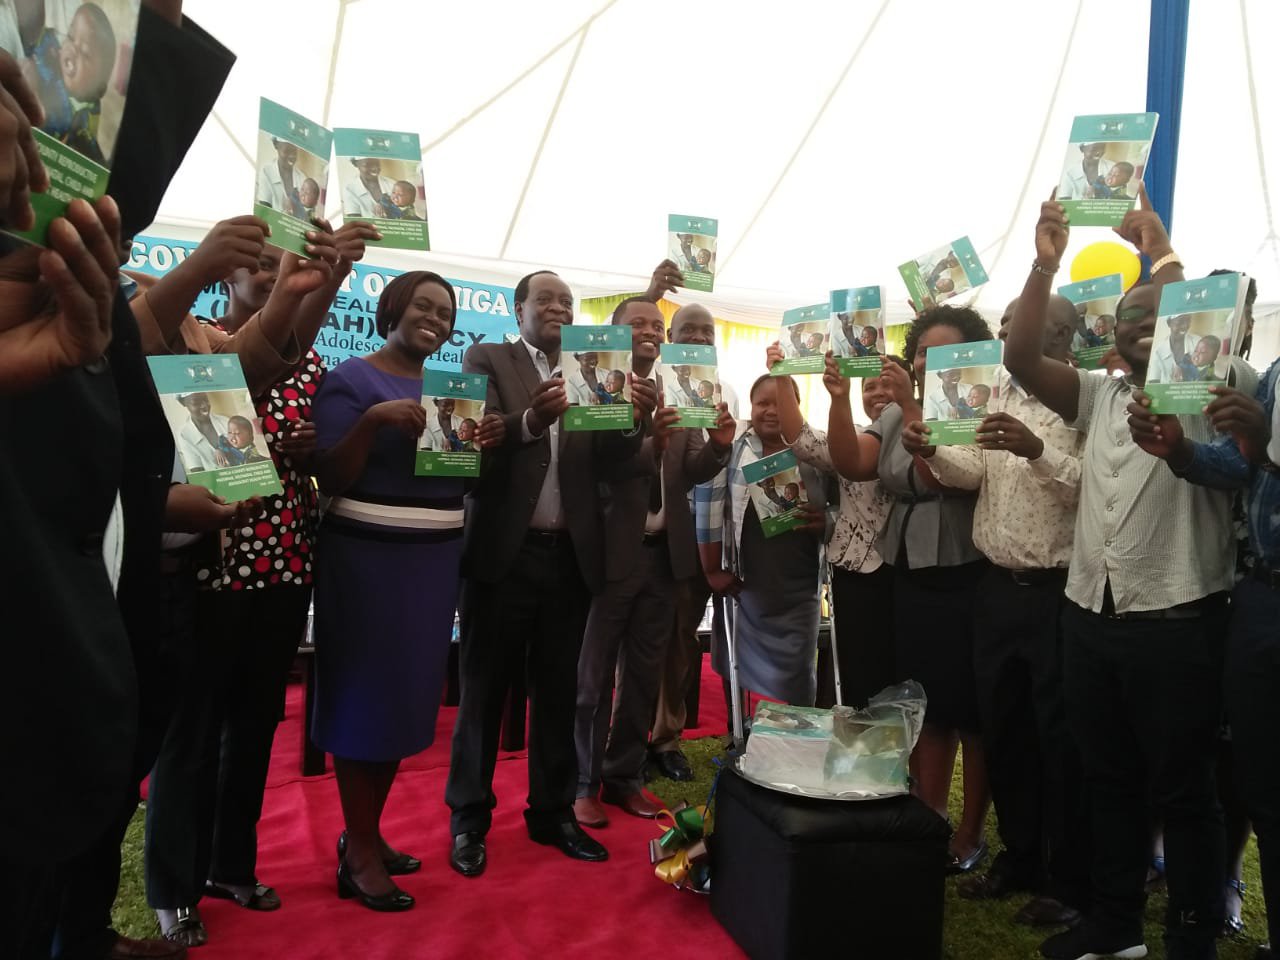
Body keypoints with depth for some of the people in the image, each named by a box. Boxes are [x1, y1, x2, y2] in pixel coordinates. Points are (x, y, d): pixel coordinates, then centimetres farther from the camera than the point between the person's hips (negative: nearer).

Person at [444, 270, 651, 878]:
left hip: (570, 556, 4)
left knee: (558, 690, 13)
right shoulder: (487, 360, 1)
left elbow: (604, 461, 2)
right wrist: (529, 421, -33)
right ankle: (469, 820, 22)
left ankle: (553, 813, 27)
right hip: (504, 551, -4)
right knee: (484, 689, 7)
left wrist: (635, 421, -18)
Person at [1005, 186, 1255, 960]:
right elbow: (1020, 359, 0)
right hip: (1091, 617, 6)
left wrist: (1163, 253, -16)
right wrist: (1046, 265, -9)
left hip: (1177, 623, -5)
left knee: (1183, 791, 7)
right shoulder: (1101, 397, 13)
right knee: (1109, 782, 17)